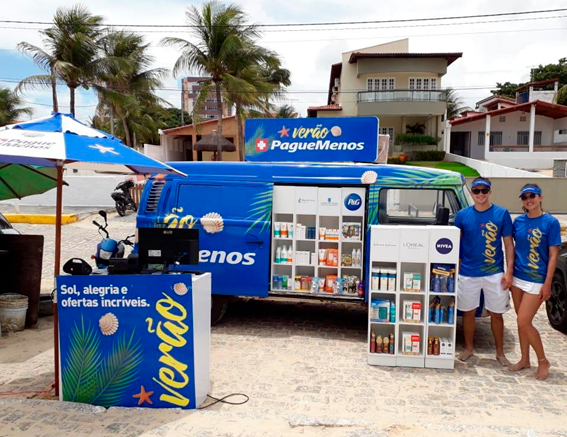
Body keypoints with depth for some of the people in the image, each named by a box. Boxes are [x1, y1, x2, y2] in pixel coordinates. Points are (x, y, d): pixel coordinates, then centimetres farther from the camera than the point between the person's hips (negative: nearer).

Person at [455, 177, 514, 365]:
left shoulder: (502, 214, -3)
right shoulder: (462, 215, -1)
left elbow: (509, 244, 0)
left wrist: (509, 271, -6)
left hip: (495, 273, 0)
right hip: (468, 273, 1)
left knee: (496, 314, 9)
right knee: (468, 312, 11)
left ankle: (500, 353, 26)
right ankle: (468, 348, 28)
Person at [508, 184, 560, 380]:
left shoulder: (551, 222, -9)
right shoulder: (518, 221, 4)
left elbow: (553, 255, -9)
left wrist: (547, 284, -13)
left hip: (536, 280, -5)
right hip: (518, 277, 5)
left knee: (524, 322, -6)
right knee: (522, 321, 12)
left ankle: (543, 361, 14)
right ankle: (524, 359, 26)